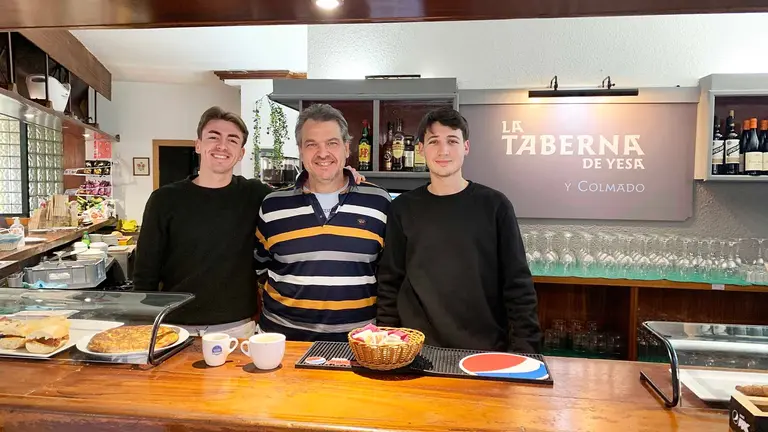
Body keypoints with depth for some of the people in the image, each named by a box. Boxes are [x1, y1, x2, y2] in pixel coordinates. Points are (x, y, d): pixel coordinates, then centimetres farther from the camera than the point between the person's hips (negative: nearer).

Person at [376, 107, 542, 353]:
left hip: (486, 350, -1)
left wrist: (524, 349, -7)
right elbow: (390, 285, 4)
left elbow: (518, 285, -2)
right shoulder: (403, 208, 1)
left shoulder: (495, 205, -3)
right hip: (417, 351, 1)